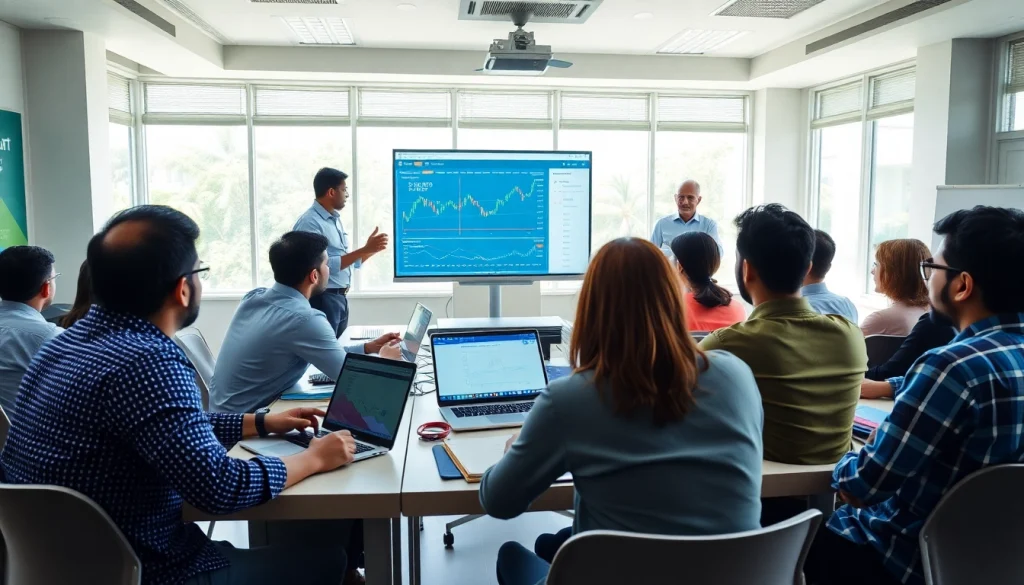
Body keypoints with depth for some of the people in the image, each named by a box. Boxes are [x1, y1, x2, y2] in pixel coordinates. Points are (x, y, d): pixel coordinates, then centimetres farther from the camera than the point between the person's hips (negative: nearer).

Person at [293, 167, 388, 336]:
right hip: (322, 299, -8)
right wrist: (365, 250, -23)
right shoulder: (310, 223, -15)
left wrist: (371, 249, 2)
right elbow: (325, 266, -24)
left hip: (341, 298, 9)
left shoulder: (335, 219, 13)